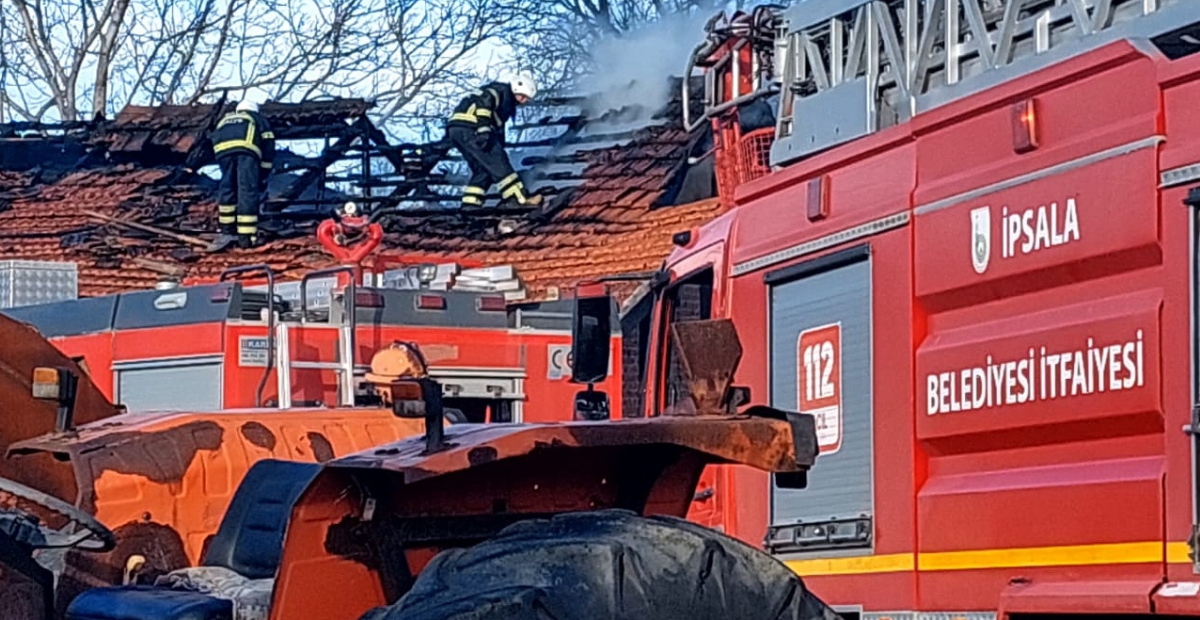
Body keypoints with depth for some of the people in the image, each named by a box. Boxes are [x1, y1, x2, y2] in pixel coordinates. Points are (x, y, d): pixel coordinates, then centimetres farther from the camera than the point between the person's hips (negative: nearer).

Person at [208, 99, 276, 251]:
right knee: (247, 192, -1)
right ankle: (246, 237, -5)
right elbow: (268, 146, 22)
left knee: (226, 189, 15)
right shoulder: (258, 119, 35)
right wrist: (264, 176, 24)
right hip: (247, 148, -3)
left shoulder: (223, 120, 43)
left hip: (222, 149, 3)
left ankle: (227, 232, 11)